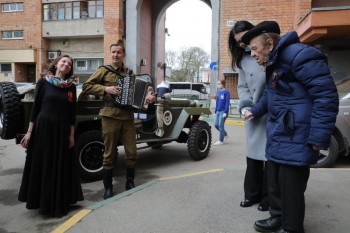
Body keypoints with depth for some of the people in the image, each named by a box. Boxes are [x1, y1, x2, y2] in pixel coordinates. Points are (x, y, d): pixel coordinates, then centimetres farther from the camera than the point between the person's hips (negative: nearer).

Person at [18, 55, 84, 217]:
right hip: (43, 127, -2)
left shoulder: (71, 87, 5)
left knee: (61, 166, 7)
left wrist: (72, 134, 2)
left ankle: (59, 204, 22)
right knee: (42, 165, 5)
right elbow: (35, 107, -2)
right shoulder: (43, 82, -2)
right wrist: (29, 132, -4)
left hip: (62, 129, 2)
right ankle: (44, 203, 19)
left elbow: (72, 112, 6)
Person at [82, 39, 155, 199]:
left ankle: (130, 183, 25)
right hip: (110, 116, -3)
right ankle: (108, 188, 19)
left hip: (128, 117, 4)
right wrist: (106, 89, -15)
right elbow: (86, 87, -4)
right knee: (109, 154, 4)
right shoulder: (104, 70, 2)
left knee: (132, 153, 5)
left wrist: (147, 98, 1)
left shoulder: (130, 73, 14)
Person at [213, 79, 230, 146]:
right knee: (216, 124, 7)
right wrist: (215, 111, 17)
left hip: (223, 111, -7)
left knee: (221, 125, -4)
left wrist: (225, 112, -18)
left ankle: (221, 141, 6)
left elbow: (227, 102, -13)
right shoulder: (218, 92, 13)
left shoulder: (226, 92, -9)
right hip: (218, 111, 7)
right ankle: (225, 134, 28)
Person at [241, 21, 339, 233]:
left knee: (291, 189, 2)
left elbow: (326, 96, -22)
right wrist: (255, 112, 37)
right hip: (277, 138, 10)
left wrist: (318, 137, -22)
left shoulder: (299, 55, -18)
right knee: (275, 183, 19)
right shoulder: (274, 63, 15)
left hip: (294, 140, -10)